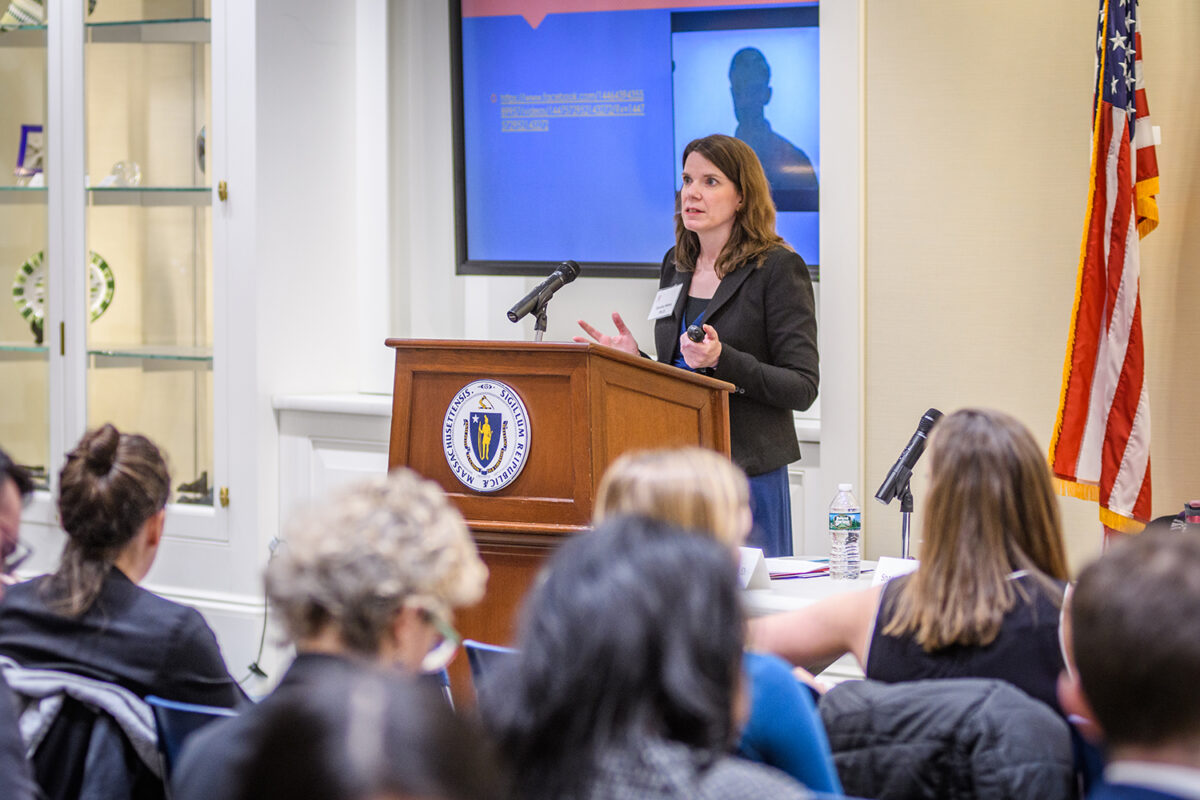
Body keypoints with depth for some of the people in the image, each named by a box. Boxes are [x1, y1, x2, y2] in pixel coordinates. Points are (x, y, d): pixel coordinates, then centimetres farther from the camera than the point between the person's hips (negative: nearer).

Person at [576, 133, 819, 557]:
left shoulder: (778, 268, -7)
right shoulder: (677, 265, 13)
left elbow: (802, 387, -11)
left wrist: (722, 360, -23)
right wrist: (634, 359, 1)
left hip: (748, 471, -6)